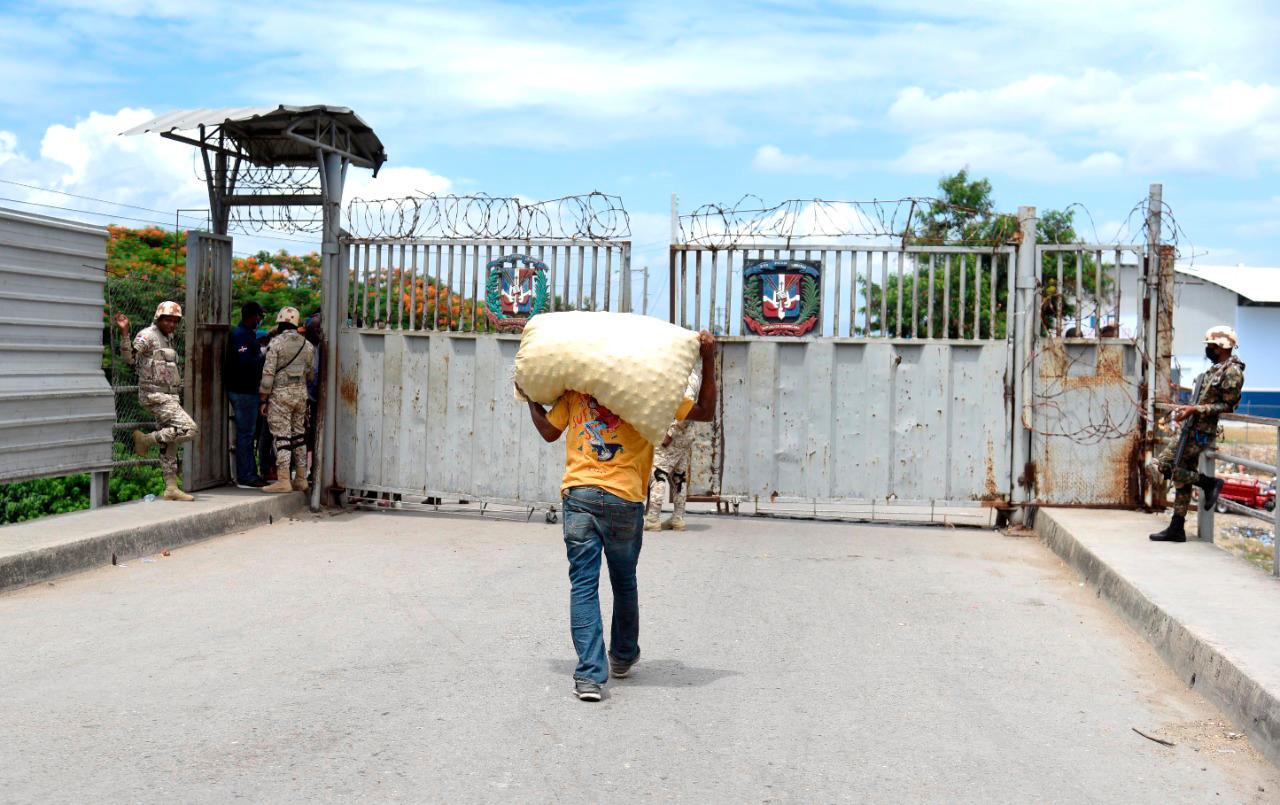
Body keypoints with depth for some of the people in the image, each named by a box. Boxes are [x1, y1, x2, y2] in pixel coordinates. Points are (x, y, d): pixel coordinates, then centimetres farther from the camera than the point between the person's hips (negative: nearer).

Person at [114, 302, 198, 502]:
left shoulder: (170, 339, 18)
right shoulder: (148, 335, -8)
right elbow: (129, 357, -18)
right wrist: (124, 333, -29)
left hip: (170, 395, 9)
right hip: (155, 395, -9)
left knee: (170, 445, 9)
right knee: (189, 429, -20)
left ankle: (171, 489, 12)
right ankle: (146, 440, -5)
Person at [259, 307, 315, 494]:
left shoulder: (276, 342, -8)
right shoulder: (307, 345, 8)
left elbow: (268, 373, -10)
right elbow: (311, 373, 11)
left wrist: (263, 400, -5)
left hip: (280, 394, -5)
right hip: (301, 394, 5)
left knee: (282, 437, -5)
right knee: (298, 436, 12)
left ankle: (283, 480, -7)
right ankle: (301, 479, 14)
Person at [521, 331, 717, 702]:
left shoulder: (574, 388, 8)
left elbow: (549, 430, 16)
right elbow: (704, 412, 4)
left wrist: (530, 398, 31)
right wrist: (708, 360, 3)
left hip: (579, 497, 1)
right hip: (624, 501, 0)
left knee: (583, 584, 1)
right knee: (624, 582, 18)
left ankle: (589, 674, -9)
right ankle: (623, 657, 37)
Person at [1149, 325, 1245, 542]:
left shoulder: (1232, 371, -13)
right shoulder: (1216, 369, 16)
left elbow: (1227, 406, -17)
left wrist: (1195, 409, -21)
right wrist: (1188, 409, 13)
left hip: (1202, 433, -9)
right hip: (1191, 430, 9)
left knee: (1162, 465, -10)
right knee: (1182, 477, 8)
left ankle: (1208, 483, 3)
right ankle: (1176, 529, 12)